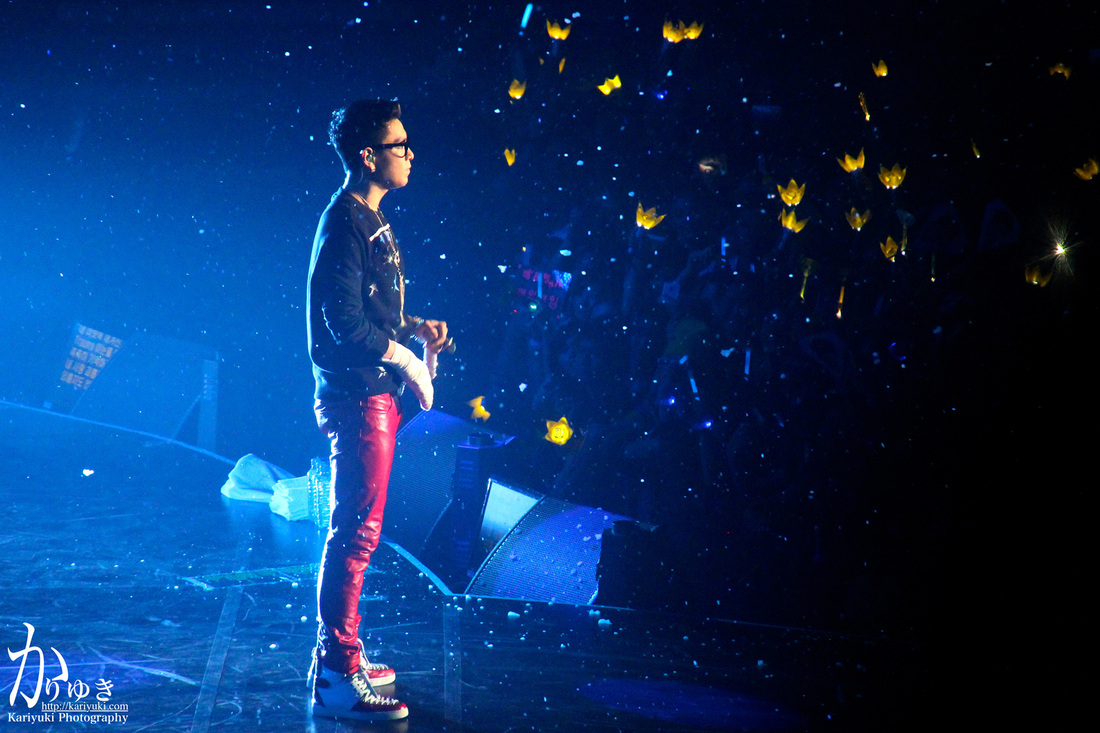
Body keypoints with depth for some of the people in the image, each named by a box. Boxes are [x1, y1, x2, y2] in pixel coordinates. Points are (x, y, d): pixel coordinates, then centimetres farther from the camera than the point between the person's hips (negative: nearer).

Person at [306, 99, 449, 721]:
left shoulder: (372, 221, 16)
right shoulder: (346, 222, -15)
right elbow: (345, 322, -22)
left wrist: (415, 327, 8)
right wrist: (407, 358, -13)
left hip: (375, 396, 10)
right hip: (358, 397, -10)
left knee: (354, 534, 16)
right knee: (356, 535, -8)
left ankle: (337, 656, 27)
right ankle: (338, 680, -2)